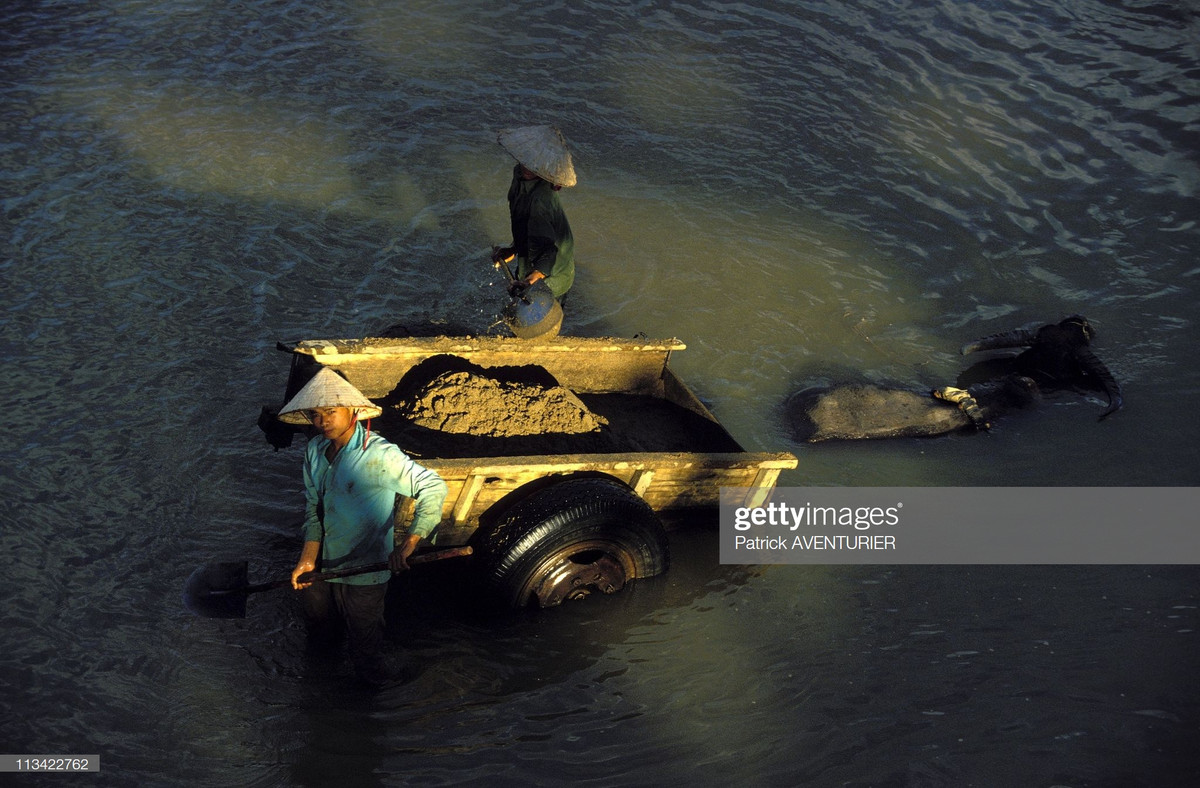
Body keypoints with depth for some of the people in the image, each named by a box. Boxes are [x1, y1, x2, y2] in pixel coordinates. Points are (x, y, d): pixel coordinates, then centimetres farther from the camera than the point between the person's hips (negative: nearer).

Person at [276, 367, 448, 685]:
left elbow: (433, 486, -30)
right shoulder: (314, 452, -4)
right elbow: (313, 509, 2)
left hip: (363, 572, -6)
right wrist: (307, 559, -8)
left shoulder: (379, 455, -26)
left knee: (364, 637, 15)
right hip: (322, 563, 6)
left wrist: (408, 543, -37)